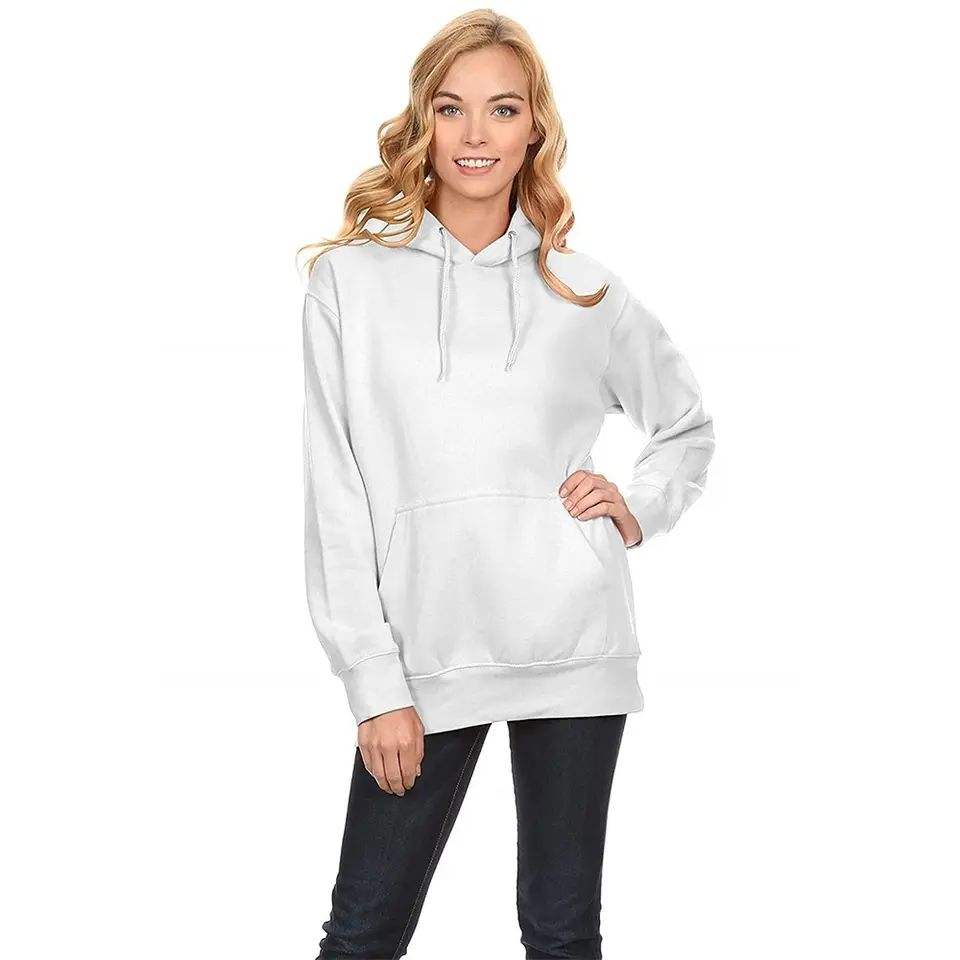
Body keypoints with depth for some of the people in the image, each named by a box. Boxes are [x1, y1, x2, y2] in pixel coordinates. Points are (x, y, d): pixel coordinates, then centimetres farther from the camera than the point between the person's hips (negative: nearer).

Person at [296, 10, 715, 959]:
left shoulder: (584, 291, 6)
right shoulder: (352, 277, 1)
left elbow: (688, 427, 22)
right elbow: (335, 497, -2)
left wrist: (639, 506, 2)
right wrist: (375, 685, -6)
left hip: (573, 643, 1)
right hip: (425, 654, -1)